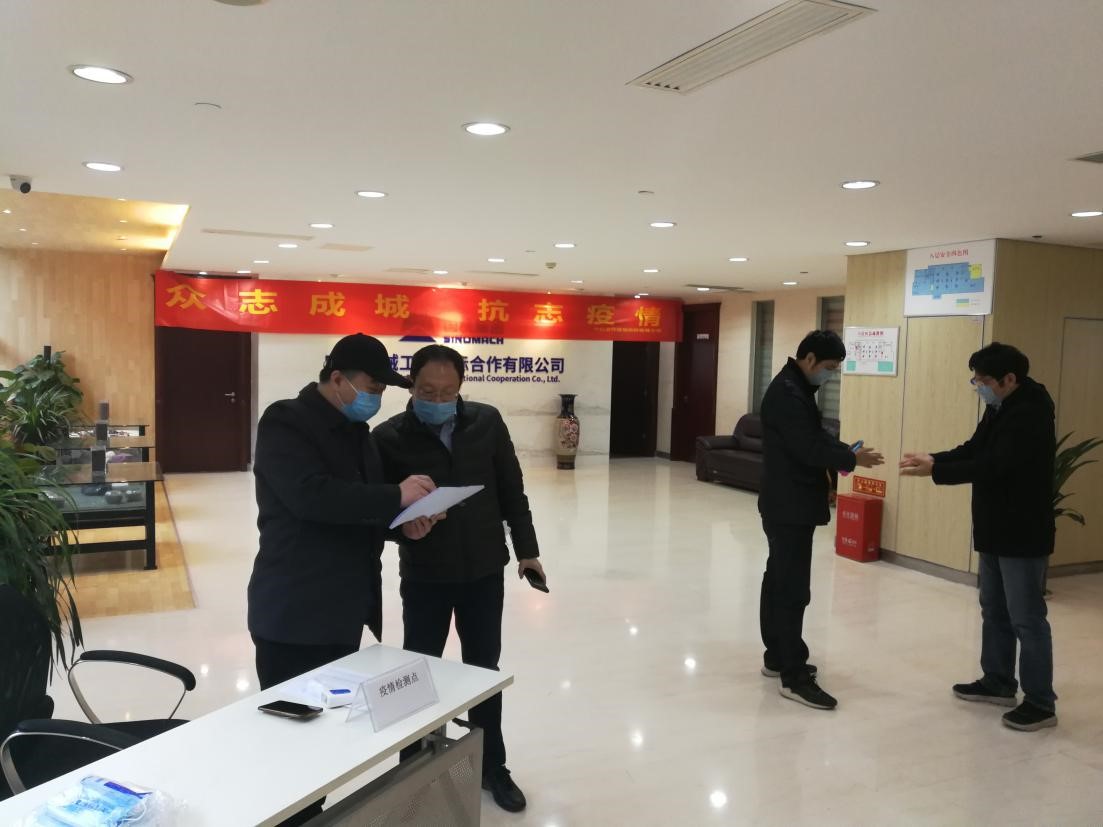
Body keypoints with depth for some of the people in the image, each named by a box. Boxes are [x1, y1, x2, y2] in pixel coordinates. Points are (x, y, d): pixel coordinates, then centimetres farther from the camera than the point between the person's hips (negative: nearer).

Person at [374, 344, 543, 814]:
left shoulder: (487, 423, -3)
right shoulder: (390, 437, -10)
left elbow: (511, 491, 4)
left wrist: (526, 549, 4)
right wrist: (401, 522, -27)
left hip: (484, 570, 2)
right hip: (424, 576, -2)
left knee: (484, 669, 15)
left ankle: (491, 766, 34)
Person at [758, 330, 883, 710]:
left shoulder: (797, 388, 14)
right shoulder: (787, 393, -20)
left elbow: (816, 436, 19)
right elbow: (809, 449, -23)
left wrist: (844, 451, 2)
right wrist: (851, 459, -12)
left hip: (790, 503, 11)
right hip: (789, 506, -11)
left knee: (779, 580, 16)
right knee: (794, 589, -7)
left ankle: (776, 656, 27)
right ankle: (793, 676, -1)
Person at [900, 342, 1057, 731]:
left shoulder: (1030, 414, -21)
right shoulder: (1000, 407, 9)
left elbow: (992, 466, -27)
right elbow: (975, 449, 12)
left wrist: (934, 471, -25)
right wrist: (933, 458, -4)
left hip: (1023, 533, -10)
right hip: (995, 529, 10)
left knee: (1026, 618, -1)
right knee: (993, 611, 18)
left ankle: (1041, 703, 10)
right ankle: (998, 683, 31)